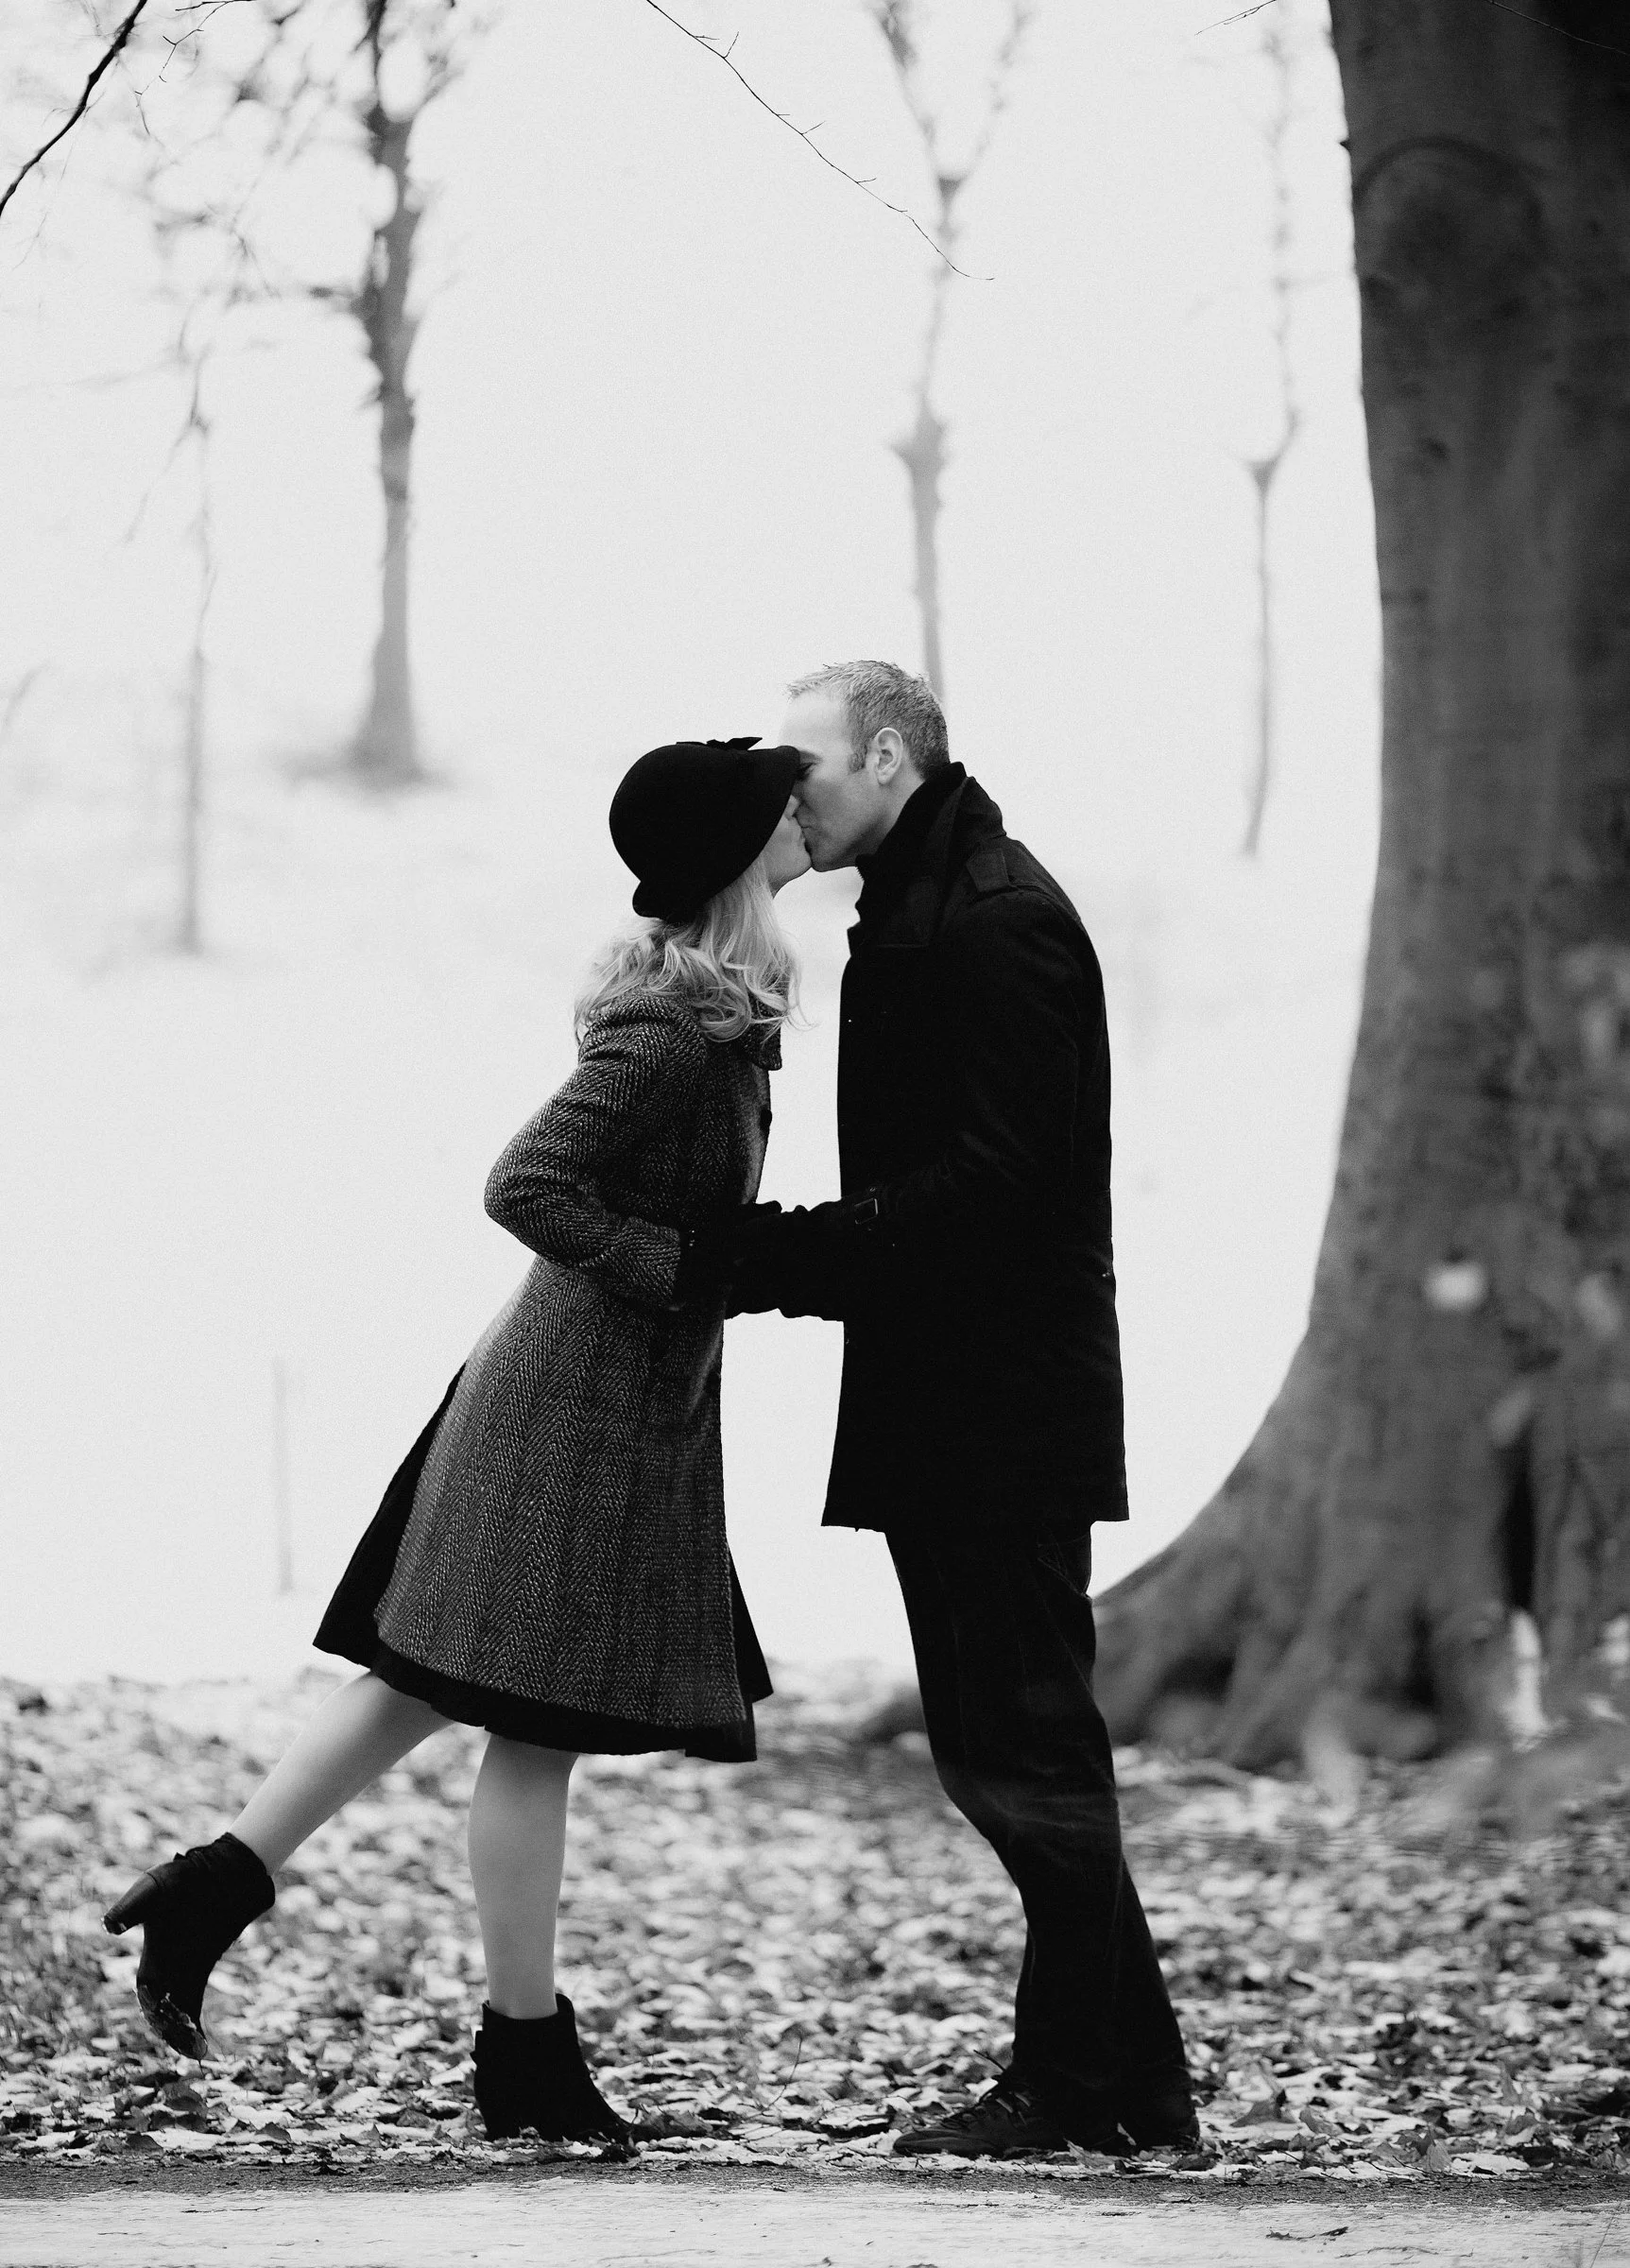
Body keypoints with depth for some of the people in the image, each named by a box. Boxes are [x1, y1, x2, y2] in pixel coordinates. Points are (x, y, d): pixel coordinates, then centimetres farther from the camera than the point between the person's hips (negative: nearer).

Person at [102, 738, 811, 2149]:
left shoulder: (690, 989, 9)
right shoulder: (679, 1025, -22)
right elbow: (528, 1188, -26)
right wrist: (680, 1269, -21)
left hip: (597, 1382, 10)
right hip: (595, 1398, -10)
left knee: (427, 1681, 14)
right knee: (538, 1718, 0)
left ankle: (213, 1889, 17)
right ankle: (528, 2055, 8)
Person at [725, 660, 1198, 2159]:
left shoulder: (997, 924, -14)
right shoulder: (927, 912, 18)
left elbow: (986, 1182, -22)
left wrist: (772, 1260, -21)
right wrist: (787, 1257, 8)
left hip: (1001, 1411, -10)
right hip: (950, 1409, 10)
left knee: (1026, 1748, -5)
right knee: (1006, 1748, 12)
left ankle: (1071, 2088, 2)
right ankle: (1137, 2084, 17)